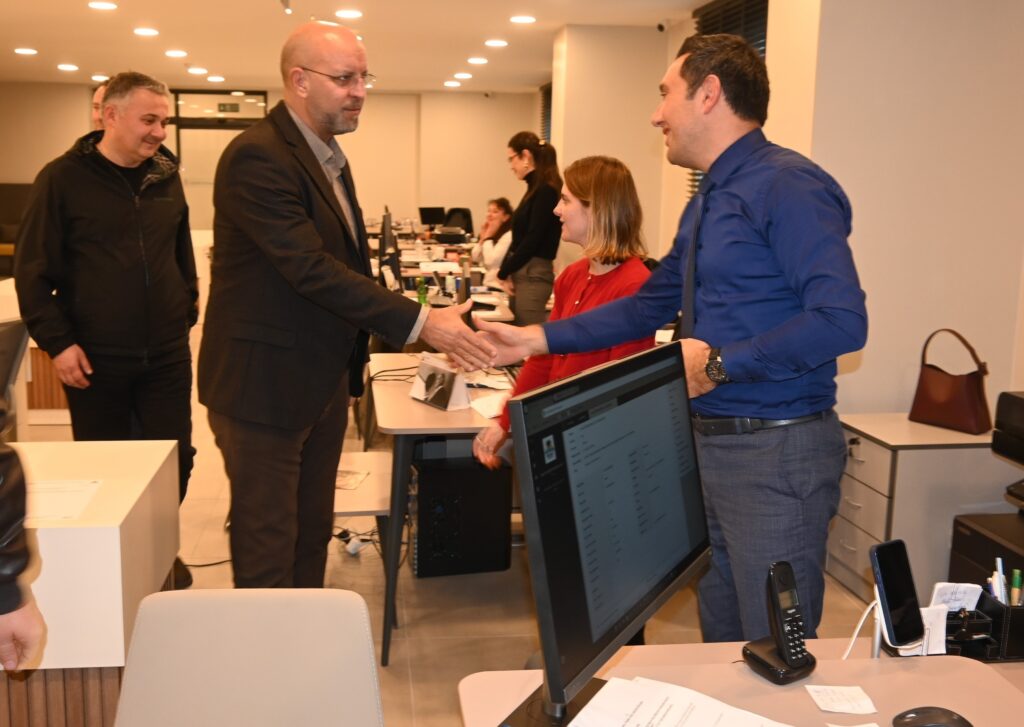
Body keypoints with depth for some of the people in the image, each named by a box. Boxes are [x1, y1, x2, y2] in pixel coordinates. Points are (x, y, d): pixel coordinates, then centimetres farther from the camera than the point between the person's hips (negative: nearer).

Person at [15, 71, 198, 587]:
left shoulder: (167, 177, 7)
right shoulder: (64, 178, -6)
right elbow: (32, 269, -5)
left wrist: (187, 313, 13)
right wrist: (57, 341, -11)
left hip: (167, 354, 4)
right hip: (95, 358, -3)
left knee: (176, 459, 5)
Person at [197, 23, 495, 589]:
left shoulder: (329, 156, 11)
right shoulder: (258, 157, -20)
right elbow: (312, 269, -27)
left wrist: (353, 354, 14)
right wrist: (419, 323, -29)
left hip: (324, 381, 9)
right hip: (265, 384, -9)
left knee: (312, 533, 18)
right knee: (268, 543, 3)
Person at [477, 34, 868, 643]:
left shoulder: (787, 187, -15)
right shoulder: (706, 203, 15)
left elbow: (842, 320, -23)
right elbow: (650, 306, 20)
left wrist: (719, 363, -19)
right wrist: (537, 339, 13)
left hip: (777, 451, -9)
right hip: (709, 443, 9)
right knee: (722, 641, 19)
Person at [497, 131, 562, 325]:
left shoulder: (546, 190, -13)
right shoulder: (536, 189, 14)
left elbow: (533, 239, -16)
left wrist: (504, 272, -7)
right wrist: (506, 271, 3)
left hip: (534, 274, -9)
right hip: (522, 273, 9)